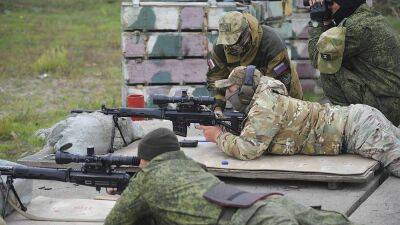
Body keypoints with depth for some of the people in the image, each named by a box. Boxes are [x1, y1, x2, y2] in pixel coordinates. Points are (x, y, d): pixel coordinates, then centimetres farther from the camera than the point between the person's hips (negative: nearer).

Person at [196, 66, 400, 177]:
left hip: (356, 126, -9)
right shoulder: (264, 99, 12)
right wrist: (222, 130, 7)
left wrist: (219, 136, -8)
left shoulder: (265, 105, -18)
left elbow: (247, 150, -24)